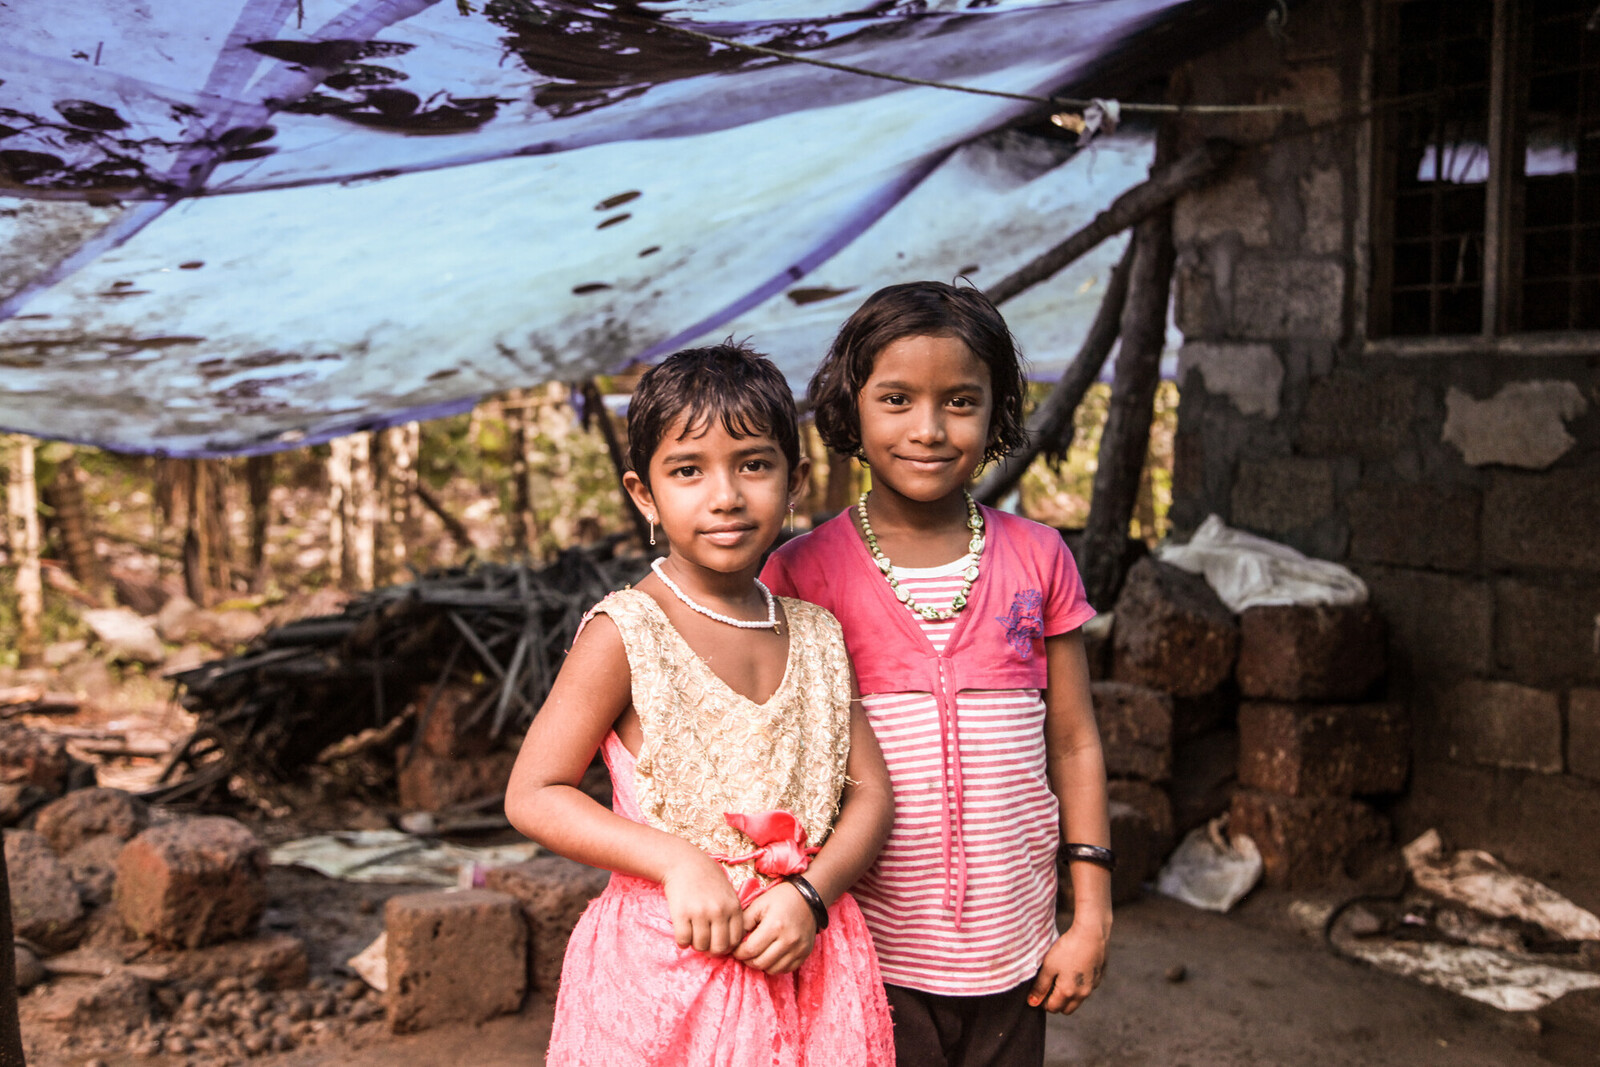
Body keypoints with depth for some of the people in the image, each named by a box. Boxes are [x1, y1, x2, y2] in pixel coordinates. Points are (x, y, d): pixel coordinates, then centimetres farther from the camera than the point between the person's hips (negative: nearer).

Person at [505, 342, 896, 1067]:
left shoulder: (816, 636, 4)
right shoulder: (624, 634, -10)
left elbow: (869, 794, 5)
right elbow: (533, 796, -11)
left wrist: (810, 895, -12)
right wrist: (678, 862, -20)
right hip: (664, 966, -4)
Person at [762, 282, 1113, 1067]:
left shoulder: (1037, 559, 1)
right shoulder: (804, 572, -7)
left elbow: (1074, 744, 5)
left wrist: (1091, 915, 3)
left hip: (1011, 944, 2)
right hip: (870, 947, -2)